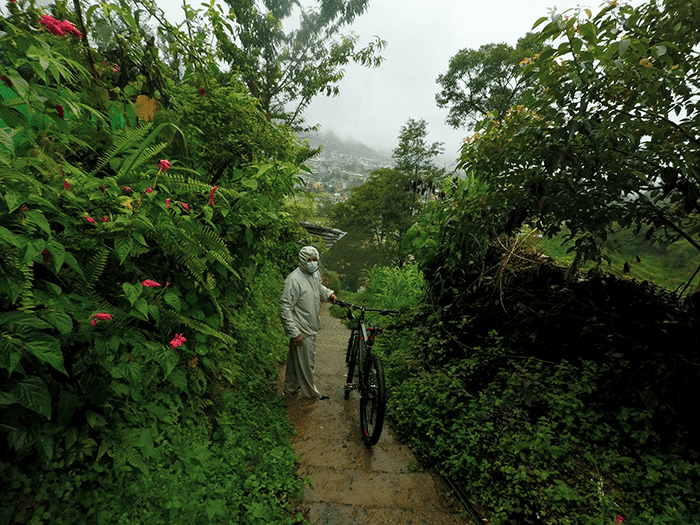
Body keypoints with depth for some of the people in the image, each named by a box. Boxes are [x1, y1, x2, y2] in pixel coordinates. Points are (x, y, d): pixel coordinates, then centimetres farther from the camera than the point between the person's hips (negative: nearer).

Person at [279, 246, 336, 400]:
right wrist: (294, 333, -24)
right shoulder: (294, 280, -24)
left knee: (295, 358, 24)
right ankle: (311, 393, 28)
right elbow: (285, 307, -24)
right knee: (306, 362, 8)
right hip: (301, 331, -8)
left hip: (311, 328, 8)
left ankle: (290, 387, 42)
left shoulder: (315, 274, 3)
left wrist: (329, 294, 7)